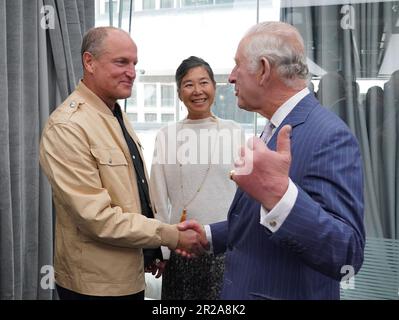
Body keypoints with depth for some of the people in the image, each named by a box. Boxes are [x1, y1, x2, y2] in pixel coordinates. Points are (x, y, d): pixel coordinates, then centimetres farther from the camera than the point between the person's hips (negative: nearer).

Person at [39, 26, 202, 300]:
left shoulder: (117, 116, 9)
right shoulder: (67, 127, -20)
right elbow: (96, 216, -23)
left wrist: (153, 249, 13)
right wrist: (172, 236, -18)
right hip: (96, 285, -8)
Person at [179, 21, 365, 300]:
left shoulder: (330, 136, -22)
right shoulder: (276, 129, 7)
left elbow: (345, 258, -30)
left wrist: (278, 195, -42)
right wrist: (210, 235, 6)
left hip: (287, 292, -8)